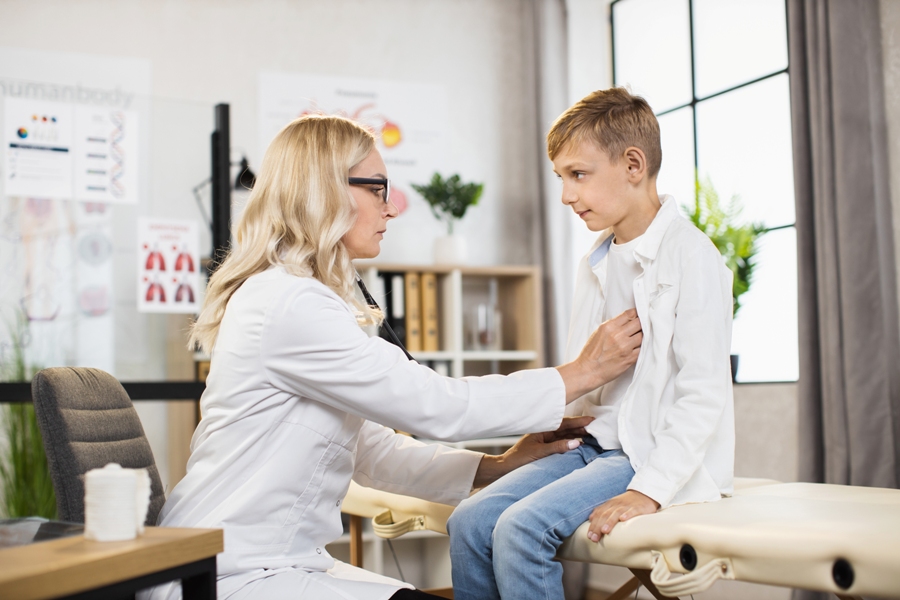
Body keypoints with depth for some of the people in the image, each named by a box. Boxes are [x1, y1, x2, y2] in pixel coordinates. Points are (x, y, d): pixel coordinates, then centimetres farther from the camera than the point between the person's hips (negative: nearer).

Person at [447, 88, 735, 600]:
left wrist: (648, 491, -23)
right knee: (470, 521, -10)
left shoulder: (691, 256, -12)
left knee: (521, 528, -25)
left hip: (659, 453, -8)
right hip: (596, 444, 8)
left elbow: (703, 393, -18)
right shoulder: (597, 264, 15)